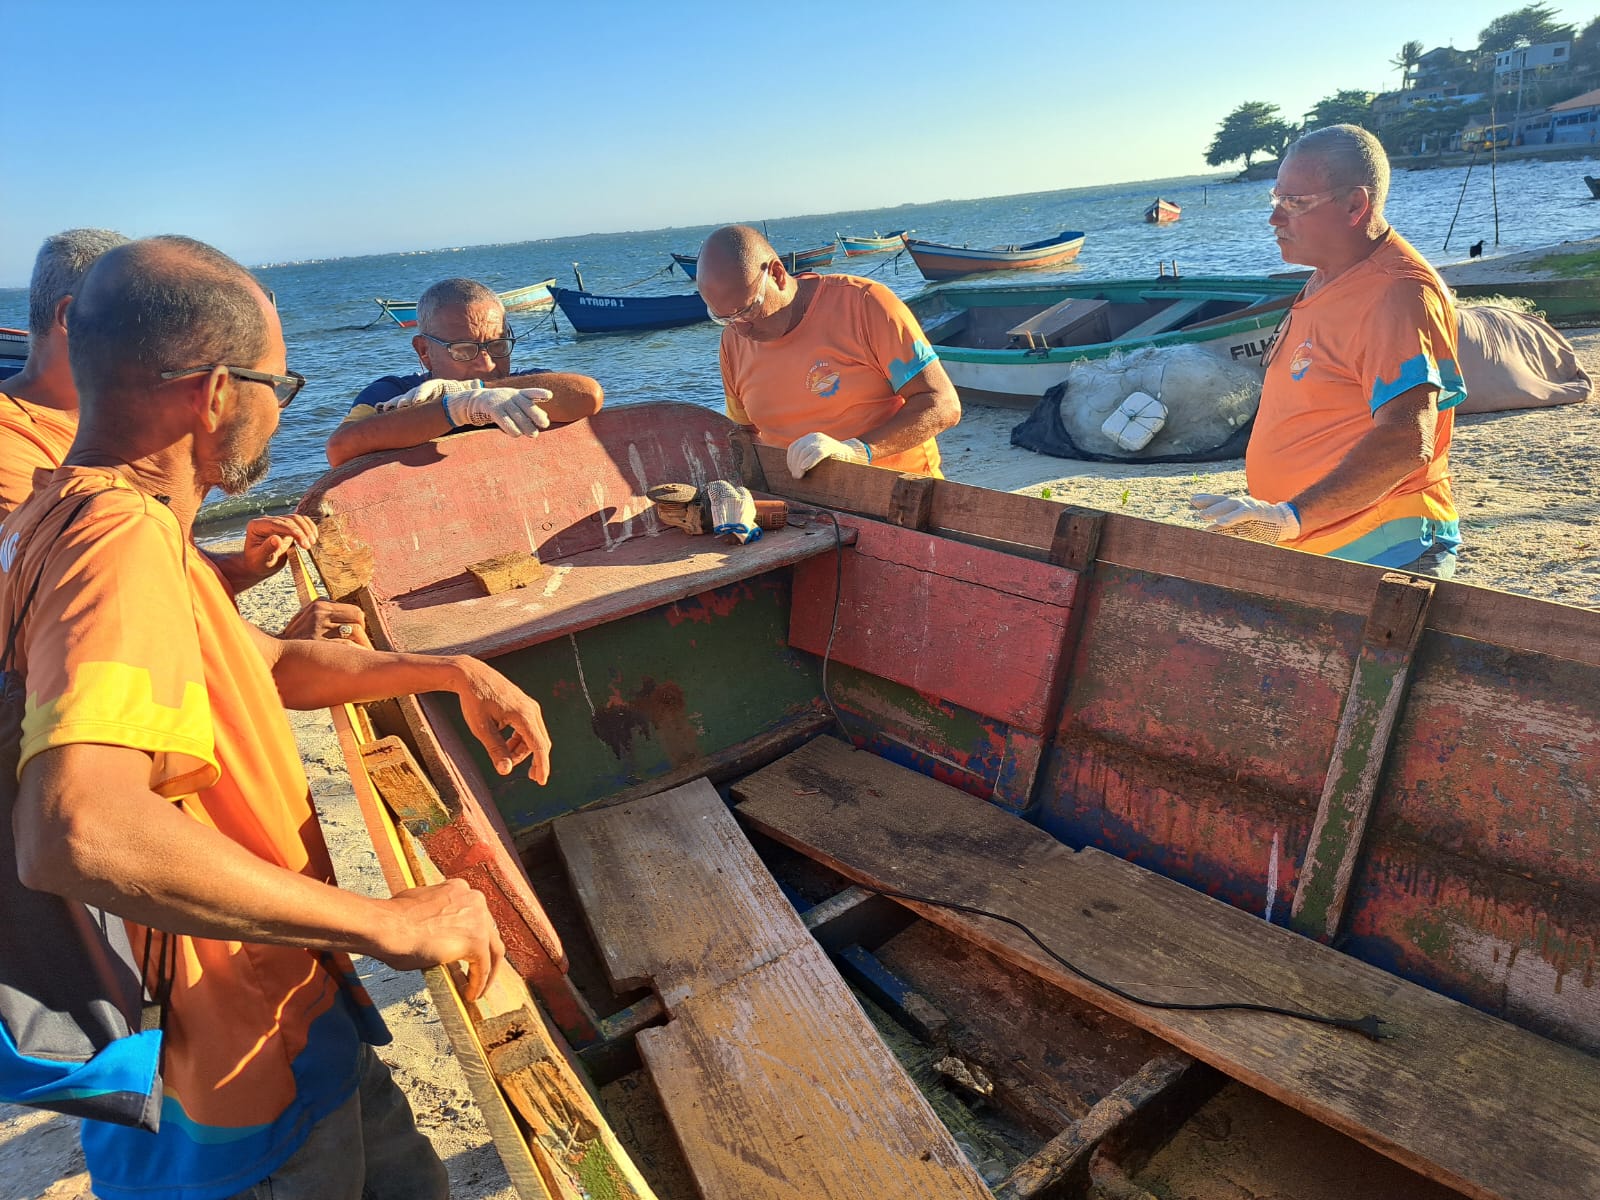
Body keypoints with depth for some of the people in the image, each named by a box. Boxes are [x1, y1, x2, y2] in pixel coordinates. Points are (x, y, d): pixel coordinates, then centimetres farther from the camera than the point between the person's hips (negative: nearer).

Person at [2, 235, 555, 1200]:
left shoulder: (78, 521, 5)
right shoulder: (121, 541, -29)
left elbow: (269, 665, 17)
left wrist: (451, 672, 7)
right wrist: (390, 923, -35)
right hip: (241, 1093, -9)